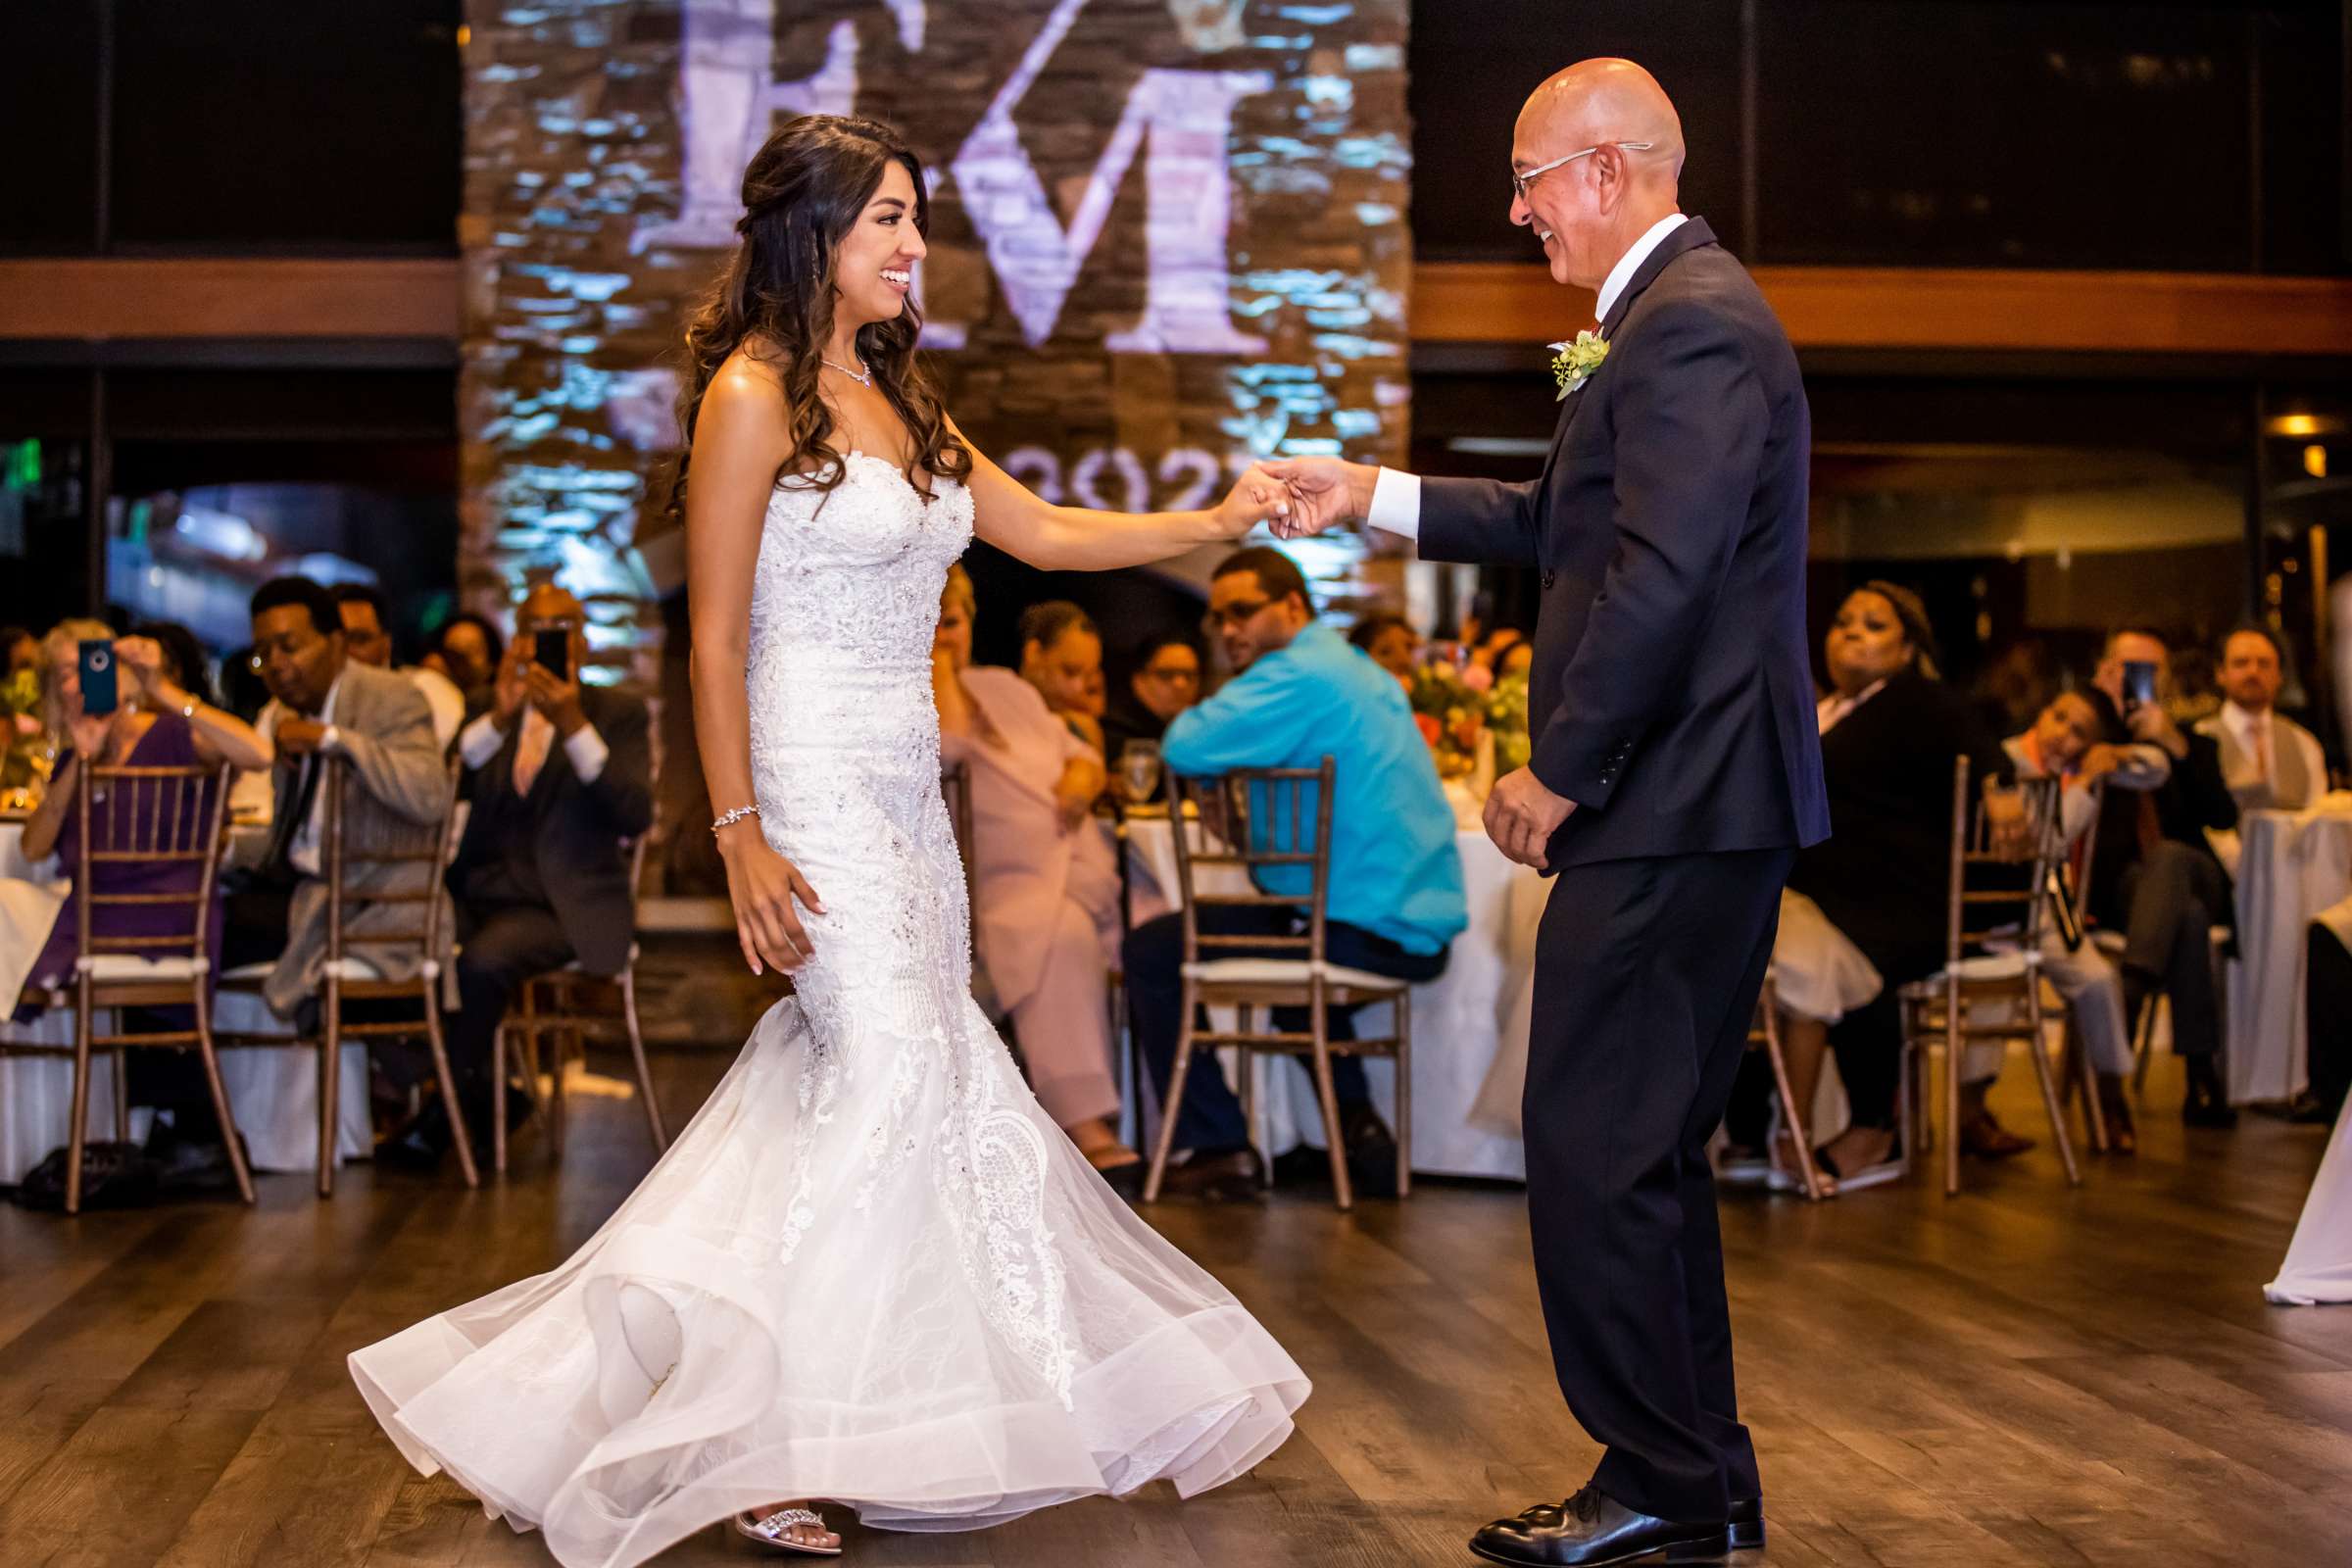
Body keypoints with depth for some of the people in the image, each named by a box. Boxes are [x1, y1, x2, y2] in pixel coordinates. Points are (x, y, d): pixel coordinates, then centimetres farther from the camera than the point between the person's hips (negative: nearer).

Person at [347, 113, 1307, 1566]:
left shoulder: (899, 399, 16)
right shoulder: (753, 396, -8)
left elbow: (1047, 533, 17)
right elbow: (715, 635, -11)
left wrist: (1217, 522, 8)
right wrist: (740, 837, -16)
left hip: (909, 789, 8)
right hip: (814, 789, -8)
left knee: (926, 1074, 6)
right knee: (889, 1073, -15)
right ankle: (754, 1439, -7)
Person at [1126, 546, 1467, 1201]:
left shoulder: (1299, 674, -14)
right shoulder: (1366, 673, 17)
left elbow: (1184, 748, -24)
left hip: (1364, 933, -10)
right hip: (1424, 923, 10)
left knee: (1151, 951, 1)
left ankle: (1218, 1148, 3)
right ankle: (1357, 1128, 34)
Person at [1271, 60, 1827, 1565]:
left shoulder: (1692, 325, -15)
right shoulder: (1680, 312, 19)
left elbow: (1661, 578, -24)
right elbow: (1568, 524, 26)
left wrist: (1559, 773, -17)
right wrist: (1374, 495, 23)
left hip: (1673, 812, -11)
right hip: (1696, 811, 11)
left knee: (1594, 1148, -5)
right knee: (1650, 1151, 16)